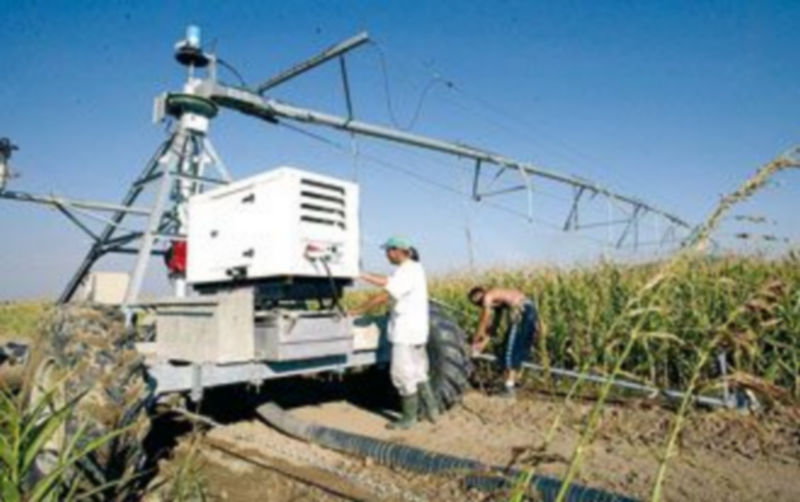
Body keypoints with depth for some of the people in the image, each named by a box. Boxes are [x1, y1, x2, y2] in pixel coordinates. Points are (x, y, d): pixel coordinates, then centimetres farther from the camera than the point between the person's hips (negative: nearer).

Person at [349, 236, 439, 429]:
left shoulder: (407, 272, -19)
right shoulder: (412, 268, 12)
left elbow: (383, 296, -23)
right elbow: (387, 282, 19)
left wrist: (357, 310, -16)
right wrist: (362, 275, 15)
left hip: (407, 332, -10)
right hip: (415, 330, 10)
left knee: (403, 374, 1)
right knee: (417, 372, 18)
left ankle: (409, 417, 12)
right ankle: (431, 409, 25)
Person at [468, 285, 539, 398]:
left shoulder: (487, 298, 3)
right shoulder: (498, 298, 27)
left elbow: (482, 324, 6)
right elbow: (494, 324, 30)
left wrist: (474, 344, 15)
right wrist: (483, 343, 29)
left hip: (521, 312, -9)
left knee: (510, 350, -2)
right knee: (519, 351, 14)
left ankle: (509, 388, -1)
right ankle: (511, 385, 19)